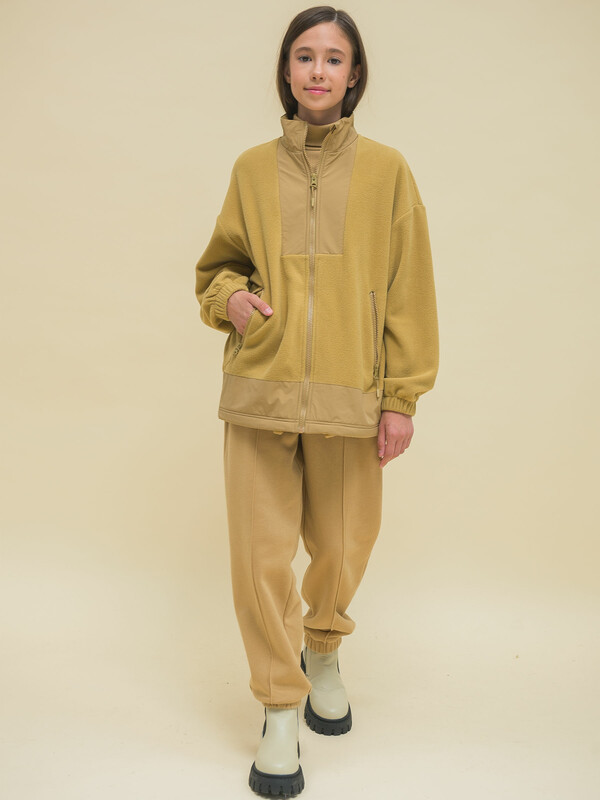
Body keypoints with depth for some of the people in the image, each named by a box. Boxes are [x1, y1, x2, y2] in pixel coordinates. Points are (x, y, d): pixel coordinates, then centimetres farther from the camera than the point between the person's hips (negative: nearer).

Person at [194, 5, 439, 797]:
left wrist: (402, 396, -2)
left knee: (343, 547, 10)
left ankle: (324, 650, 42)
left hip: (349, 395, -1)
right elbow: (216, 265, 19)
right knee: (261, 553, 0)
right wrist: (229, 297, -5)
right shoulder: (252, 168, 8)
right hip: (259, 388, 1)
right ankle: (280, 709, 20)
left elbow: (408, 292, 3)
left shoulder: (386, 170, 3)